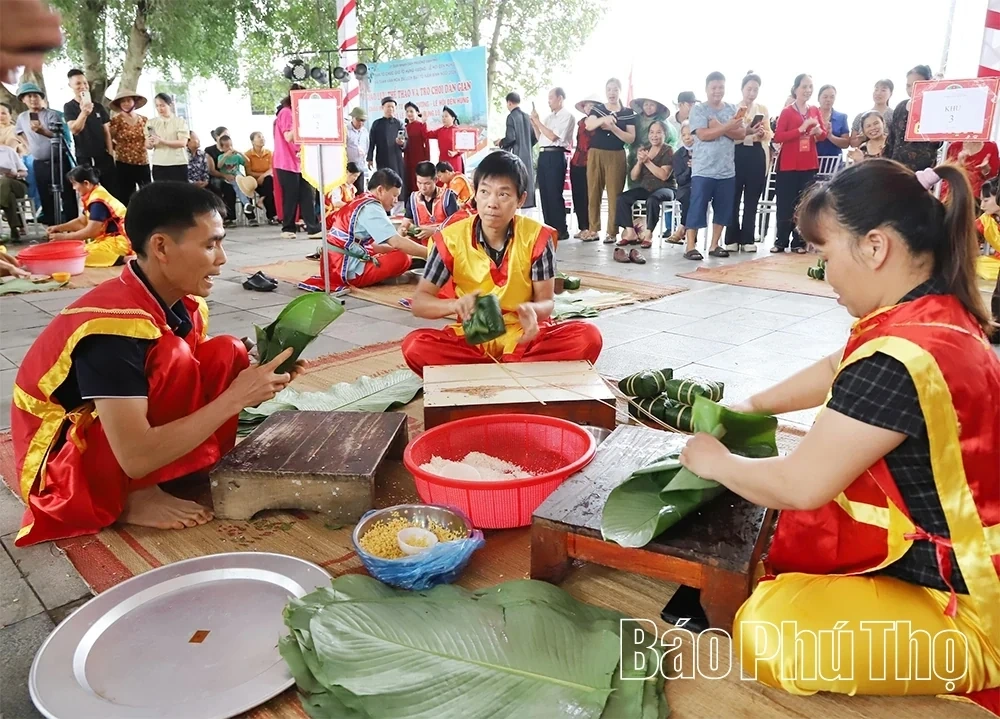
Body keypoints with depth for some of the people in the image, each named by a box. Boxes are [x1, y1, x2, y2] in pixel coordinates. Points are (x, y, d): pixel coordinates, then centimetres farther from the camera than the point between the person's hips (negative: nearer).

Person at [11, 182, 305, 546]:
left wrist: (254, 380, -17)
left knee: (228, 353, -8)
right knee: (171, 356, -29)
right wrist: (235, 397, -30)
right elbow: (137, 458, -35)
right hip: (65, 468, -7)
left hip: (137, 430, 7)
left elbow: (195, 384, 2)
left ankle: (200, 471, -1)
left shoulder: (184, 304, -6)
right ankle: (137, 497, -12)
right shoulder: (114, 323, -31)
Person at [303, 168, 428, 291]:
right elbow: (397, 242, -21)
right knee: (402, 258, -10)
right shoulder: (371, 208, -11)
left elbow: (371, 245, 21)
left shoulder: (359, 203, 18)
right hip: (345, 271, -10)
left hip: (332, 267, 10)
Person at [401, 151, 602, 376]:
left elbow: (546, 301, -5)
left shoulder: (537, 237, -9)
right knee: (414, 346, -28)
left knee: (588, 337, -26)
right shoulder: (452, 238, -9)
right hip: (472, 338, 0)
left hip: (523, 337, 0)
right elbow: (419, 302, -7)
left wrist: (532, 310, -31)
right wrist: (456, 304, -30)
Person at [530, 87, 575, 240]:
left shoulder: (567, 116, -4)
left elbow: (553, 136, -13)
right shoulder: (548, 117, 20)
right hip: (543, 155, 8)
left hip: (555, 156, -8)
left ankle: (561, 230, -5)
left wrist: (537, 121, -8)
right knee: (545, 193, 8)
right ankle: (549, 228, 14)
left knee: (554, 194, -9)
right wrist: (534, 124, 7)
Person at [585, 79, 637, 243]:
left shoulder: (628, 112, 6)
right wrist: (603, 119, -30)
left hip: (616, 156, -2)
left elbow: (631, 138, -3)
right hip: (595, 154, 2)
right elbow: (589, 125, -11)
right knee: (593, 192, 1)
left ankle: (612, 232, -2)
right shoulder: (597, 108, 9)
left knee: (614, 194, -5)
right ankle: (593, 230, 8)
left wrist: (613, 128, -14)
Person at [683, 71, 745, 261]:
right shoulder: (698, 109, -1)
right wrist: (727, 127, -15)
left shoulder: (732, 109, 12)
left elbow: (741, 134, 1)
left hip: (727, 170, 5)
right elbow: (703, 134, -13)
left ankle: (714, 245, 16)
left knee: (723, 209, 7)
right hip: (703, 170, -5)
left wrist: (719, 127, -12)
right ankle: (690, 247, -2)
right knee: (697, 208, -5)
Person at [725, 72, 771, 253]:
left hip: (758, 155, 3)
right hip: (737, 154, -3)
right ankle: (732, 239, 4)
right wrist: (746, 132, -22)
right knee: (734, 198, -2)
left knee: (752, 200, 4)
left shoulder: (763, 109, 12)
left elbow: (769, 134, 13)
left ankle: (747, 239, 9)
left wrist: (762, 133, -10)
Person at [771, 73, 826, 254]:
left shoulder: (815, 111, 10)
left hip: (809, 165, 4)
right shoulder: (787, 111, -2)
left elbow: (824, 134, 15)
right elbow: (777, 137, -12)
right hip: (788, 165, -4)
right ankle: (780, 241, 7)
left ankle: (799, 242, 7)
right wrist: (801, 129, -18)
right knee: (785, 205, -1)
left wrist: (818, 131, -7)